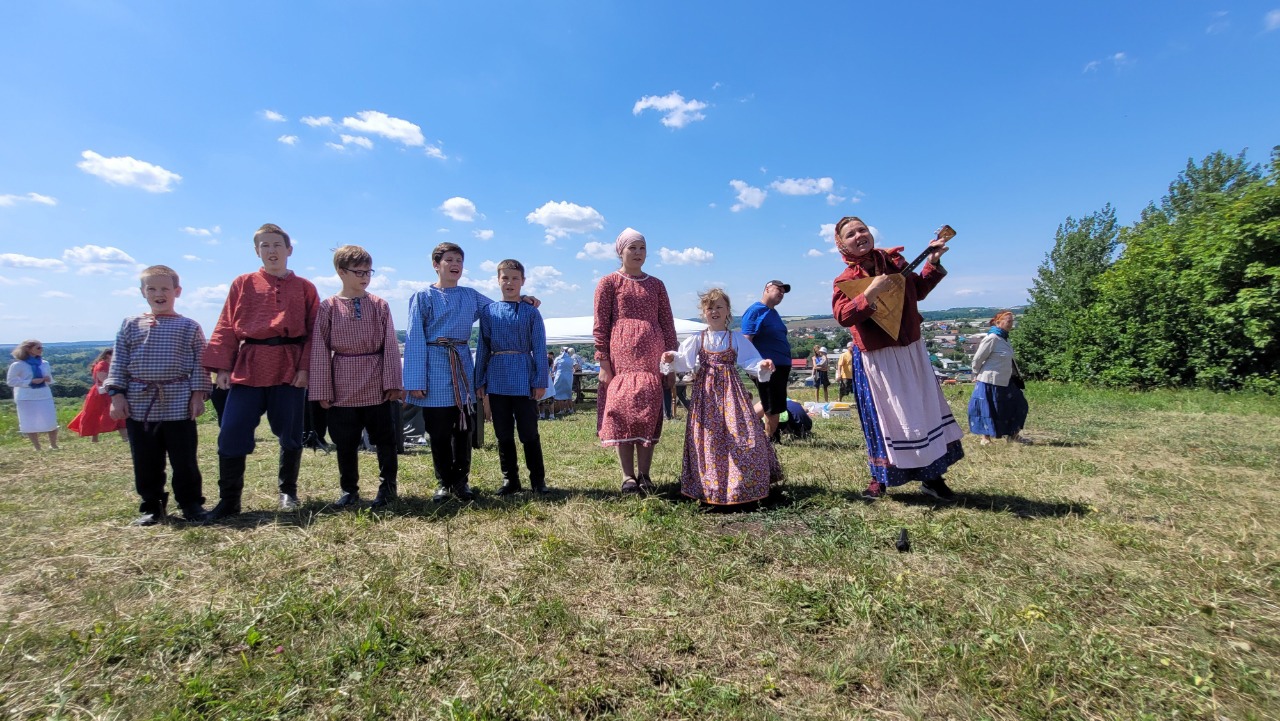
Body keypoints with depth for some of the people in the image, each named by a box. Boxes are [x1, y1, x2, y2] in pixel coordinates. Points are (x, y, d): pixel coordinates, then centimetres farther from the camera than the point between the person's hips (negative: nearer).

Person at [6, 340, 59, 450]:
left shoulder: (45, 363, 7)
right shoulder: (18, 365, -6)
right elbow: (11, 381, -6)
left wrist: (48, 380, -8)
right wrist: (31, 381, -17)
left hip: (45, 396, 3)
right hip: (26, 399, -3)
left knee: (51, 423, 2)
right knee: (30, 424, 4)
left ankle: (54, 446, 18)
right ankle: (38, 449, 15)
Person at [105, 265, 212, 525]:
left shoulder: (189, 327, 2)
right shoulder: (130, 325, 8)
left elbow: (199, 363, 0)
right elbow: (119, 363, 8)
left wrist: (198, 394, -7)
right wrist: (117, 394, 0)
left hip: (179, 404, -3)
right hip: (139, 404, 3)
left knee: (184, 459, 3)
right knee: (145, 462, 11)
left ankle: (191, 504, 15)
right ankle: (151, 506, 24)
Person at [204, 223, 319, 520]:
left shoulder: (304, 287, 5)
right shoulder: (243, 284, 8)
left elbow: (313, 331, 2)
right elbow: (226, 327, 6)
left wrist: (305, 367, -8)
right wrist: (222, 367, -3)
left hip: (289, 368, -1)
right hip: (248, 367, 1)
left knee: (290, 434, 7)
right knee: (231, 434, -1)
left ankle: (288, 491, 25)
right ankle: (229, 499, 14)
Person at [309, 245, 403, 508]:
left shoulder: (379, 305, 1)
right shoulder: (328, 307, 1)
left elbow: (390, 345, 0)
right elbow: (320, 350, 1)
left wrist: (392, 382, -6)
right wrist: (322, 389, -3)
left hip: (376, 385, 0)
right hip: (342, 387, 0)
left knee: (385, 439, 7)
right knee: (345, 443, 11)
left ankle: (387, 486, 23)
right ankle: (349, 490, 27)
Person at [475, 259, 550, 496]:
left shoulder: (531, 312, 2)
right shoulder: (489, 312, 8)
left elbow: (539, 348, 0)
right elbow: (483, 348, 10)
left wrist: (541, 381, -6)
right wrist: (479, 381, 6)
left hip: (524, 378, -2)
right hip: (497, 378, 3)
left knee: (529, 432, 3)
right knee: (503, 433, 10)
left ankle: (538, 479, 15)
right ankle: (510, 478, 22)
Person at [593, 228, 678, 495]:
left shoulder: (656, 285, 17)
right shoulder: (608, 283, 7)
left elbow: (668, 325, 14)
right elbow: (600, 325, 1)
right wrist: (603, 363, -7)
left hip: (651, 357, 3)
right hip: (621, 357, -3)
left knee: (649, 414, 2)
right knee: (622, 412, -5)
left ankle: (644, 475, 11)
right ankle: (627, 476, 4)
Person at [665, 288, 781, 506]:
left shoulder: (737, 338, 8)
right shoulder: (697, 340, 9)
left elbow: (750, 362, 3)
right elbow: (684, 362, 0)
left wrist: (762, 365, -17)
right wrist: (672, 359, -20)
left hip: (730, 390, -1)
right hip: (706, 392, 1)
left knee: (739, 431, -8)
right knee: (708, 438, 0)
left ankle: (744, 484, 6)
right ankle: (711, 486, 12)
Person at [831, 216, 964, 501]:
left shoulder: (894, 260, 5)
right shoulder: (846, 280, -11)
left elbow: (918, 291, 18)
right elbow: (842, 316, -26)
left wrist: (933, 262, 9)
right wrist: (870, 293, -32)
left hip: (913, 351, 6)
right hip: (879, 359, -6)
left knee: (927, 410, 11)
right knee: (889, 416, 1)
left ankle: (932, 475, 26)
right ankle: (880, 477, 20)